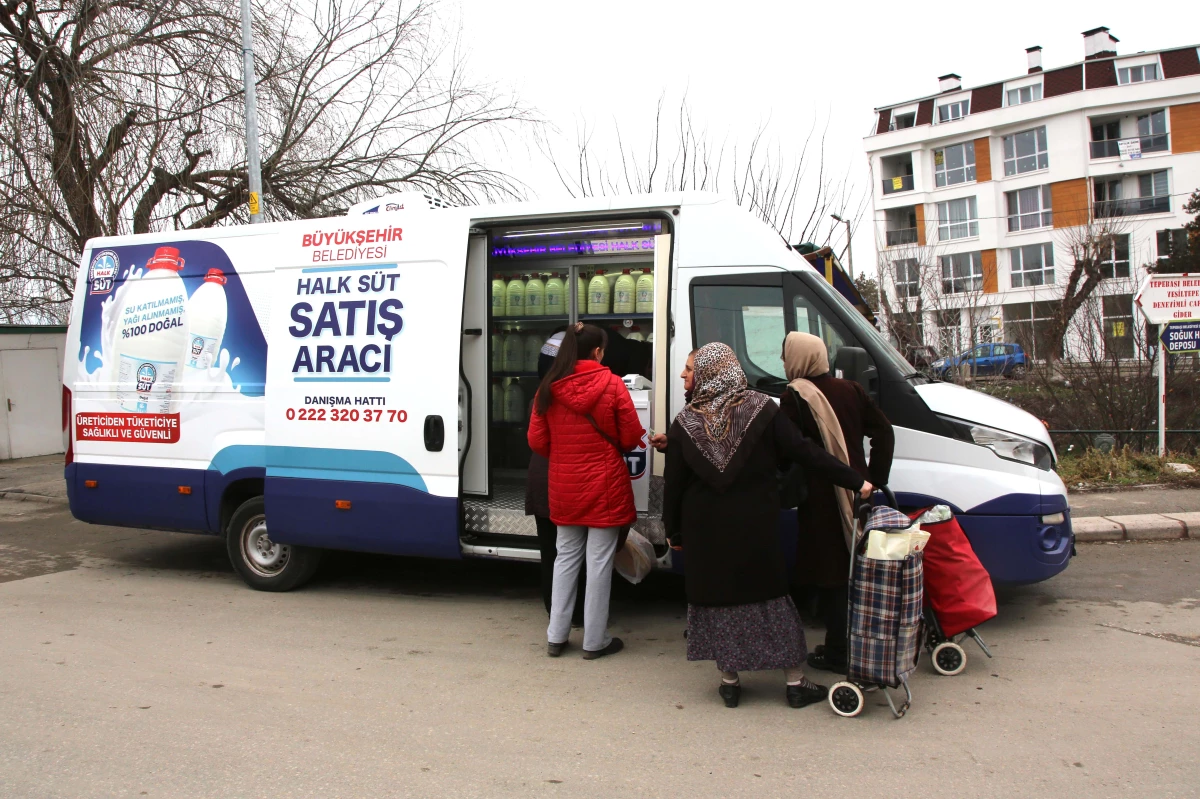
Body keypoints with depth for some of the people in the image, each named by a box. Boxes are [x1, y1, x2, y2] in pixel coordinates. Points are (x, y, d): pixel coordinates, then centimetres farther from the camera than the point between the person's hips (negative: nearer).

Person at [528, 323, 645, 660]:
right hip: (605, 487, -4)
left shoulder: (548, 388, -3)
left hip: (564, 487, 4)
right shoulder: (612, 385, -12)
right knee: (599, 562, 6)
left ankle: (556, 636, 23)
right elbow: (631, 438, -8)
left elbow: (537, 442, 1)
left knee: (566, 557, 17)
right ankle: (594, 641, 16)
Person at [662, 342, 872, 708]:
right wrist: (855, 481, -3)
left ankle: (729, 682, 18)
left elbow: (673, 485, -2)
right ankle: (796, 684, 17)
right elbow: (804, 451, -9)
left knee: (717, 597, 11)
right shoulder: (762, 410, -6)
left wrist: (673, 531, 10)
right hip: (757, 528, 0)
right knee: (773, 596, 10)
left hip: (706, 533, 0)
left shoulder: (684, 423, -4)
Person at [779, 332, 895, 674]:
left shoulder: (795, 398, -12)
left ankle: (838, 652, 9)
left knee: (830, 575, 3)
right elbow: (884, 432, 9)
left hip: (822, 501, -7)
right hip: (857, 494, 7)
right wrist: (875, 479, 11)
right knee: (853, 569, 16)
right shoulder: (850, 390, 8)